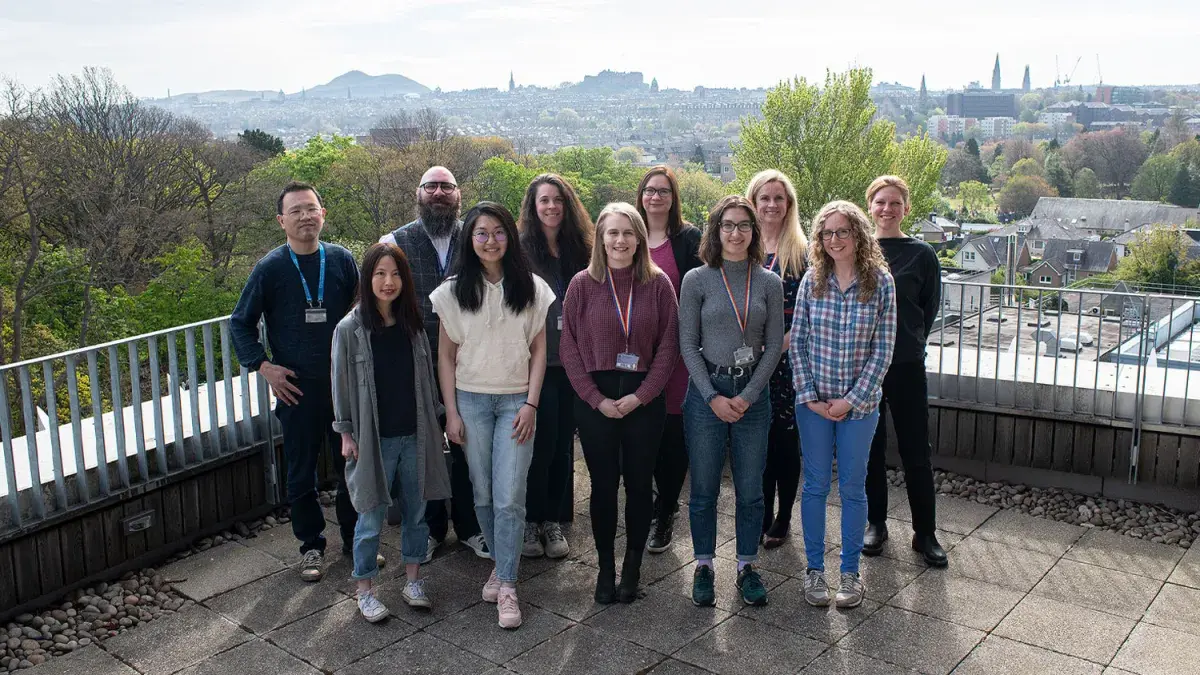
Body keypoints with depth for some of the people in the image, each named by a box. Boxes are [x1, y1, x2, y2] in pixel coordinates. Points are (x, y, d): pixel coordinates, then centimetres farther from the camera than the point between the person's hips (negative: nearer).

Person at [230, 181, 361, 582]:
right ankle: (311, 545, 25)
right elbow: (240, 323, 3)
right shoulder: (270, 268, -5)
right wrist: (263, 366, -6)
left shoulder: (342, 260, -1)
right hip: (297, 389, -1)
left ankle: (355, 538, 27)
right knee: (302, 473, 9)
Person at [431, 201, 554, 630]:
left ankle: (507, 585, 2)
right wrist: (451, 412, 0)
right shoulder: (454, 291, 1)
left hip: (516, 401, -1)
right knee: (483, 494, 8)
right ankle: (501, 563, 27)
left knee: (509, 497, -7)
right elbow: (446, 355, 4)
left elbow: (539, 350, 3)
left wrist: (531, 404, -6)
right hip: (471, 400, 1)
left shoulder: (531, 288, 0)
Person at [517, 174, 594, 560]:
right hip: (536, 360, -4)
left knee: (563, 444, 8)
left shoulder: (580, 249, 9)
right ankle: (530, 522, 12)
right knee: (541, 443, -3)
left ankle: (554, 521, 19)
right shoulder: (521, 250, -4)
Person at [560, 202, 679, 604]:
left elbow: (668, 347, -1)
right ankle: (605, 568, 22)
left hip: (644, 399, 0)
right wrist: (598, 399, -9)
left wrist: (640, 396, -10)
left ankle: (632, 567, 24)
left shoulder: (658, 284, 0)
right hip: (595, 400, 0)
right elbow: (569, 348, -1)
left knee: (639, 483, 8)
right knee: (603, 485, 6)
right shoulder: (582, 284, -1)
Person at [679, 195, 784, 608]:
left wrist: (747, 395, -8)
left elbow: (774, 346, 2)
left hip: (752, 392, 1)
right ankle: (704, 566, 23)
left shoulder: (769, 283, 3)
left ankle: (747, 565, 24)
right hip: (706, 391, -1)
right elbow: (687, 344, -3)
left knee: (750, 489, 8)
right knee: (704, 489, 7)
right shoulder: (697, 280, -2)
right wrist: (714, 397, -10)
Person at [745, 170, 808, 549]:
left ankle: (782, 518, 18)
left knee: (785, 438, 3)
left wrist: (785, 341, -15)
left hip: (789, 359, -3)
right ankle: (762, 517, 19)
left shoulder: (802, 252, -2)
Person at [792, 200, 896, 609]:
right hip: (814, 401, 1)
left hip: (859, 402, -1)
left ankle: (850, 571, 22)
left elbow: (883, 349, -6)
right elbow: (797, 342, 0)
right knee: (815, 485, 7)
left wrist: (852, 399, -11)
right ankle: (814, 569, 21)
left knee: (853, 487, 8)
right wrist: (809, 395, -7)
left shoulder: (880, 283, -6)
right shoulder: (812, 280, -2)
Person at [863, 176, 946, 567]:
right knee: (870, 447, 11)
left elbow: (929, 310, 5)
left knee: (916, 451, 3)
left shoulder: (921, 255, -1)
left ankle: (925, 533, 14)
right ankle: (876, 523, 25)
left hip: (906, 365, -2)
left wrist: (907, 343, 4)